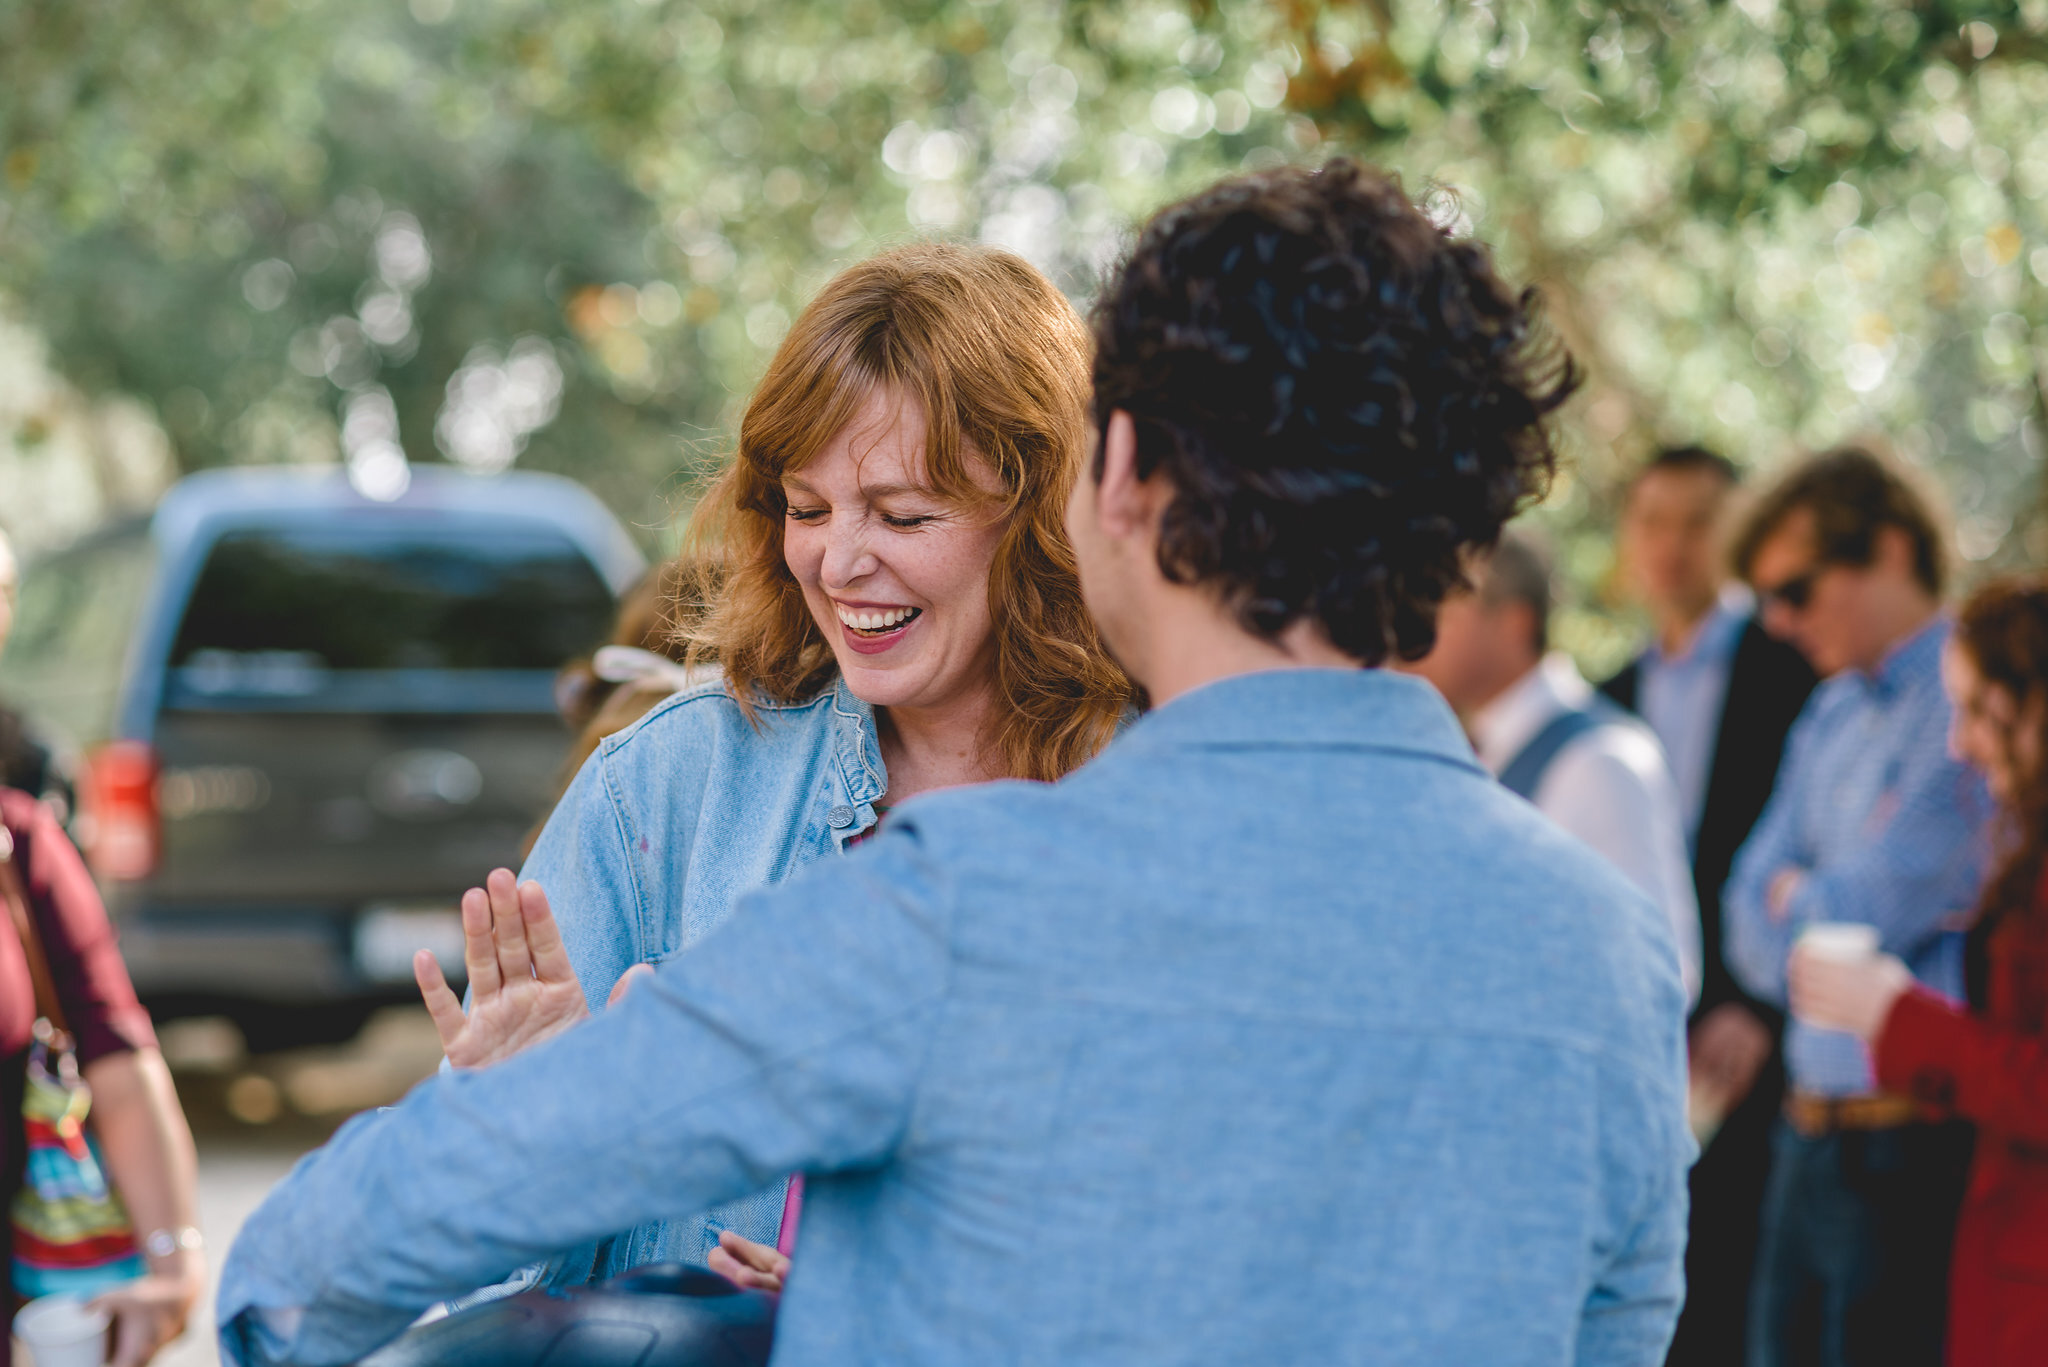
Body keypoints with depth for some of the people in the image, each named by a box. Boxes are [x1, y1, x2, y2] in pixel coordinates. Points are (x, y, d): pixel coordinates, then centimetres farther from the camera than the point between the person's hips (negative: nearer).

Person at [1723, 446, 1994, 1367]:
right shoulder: (1831, 715, 14)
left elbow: (1865, 916, -15)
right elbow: (1756, 940, 13)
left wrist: (1791, 897, 5)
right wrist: (1820, 905, -7)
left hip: (1915, 1148, -8)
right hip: (1811, 1138, 8)